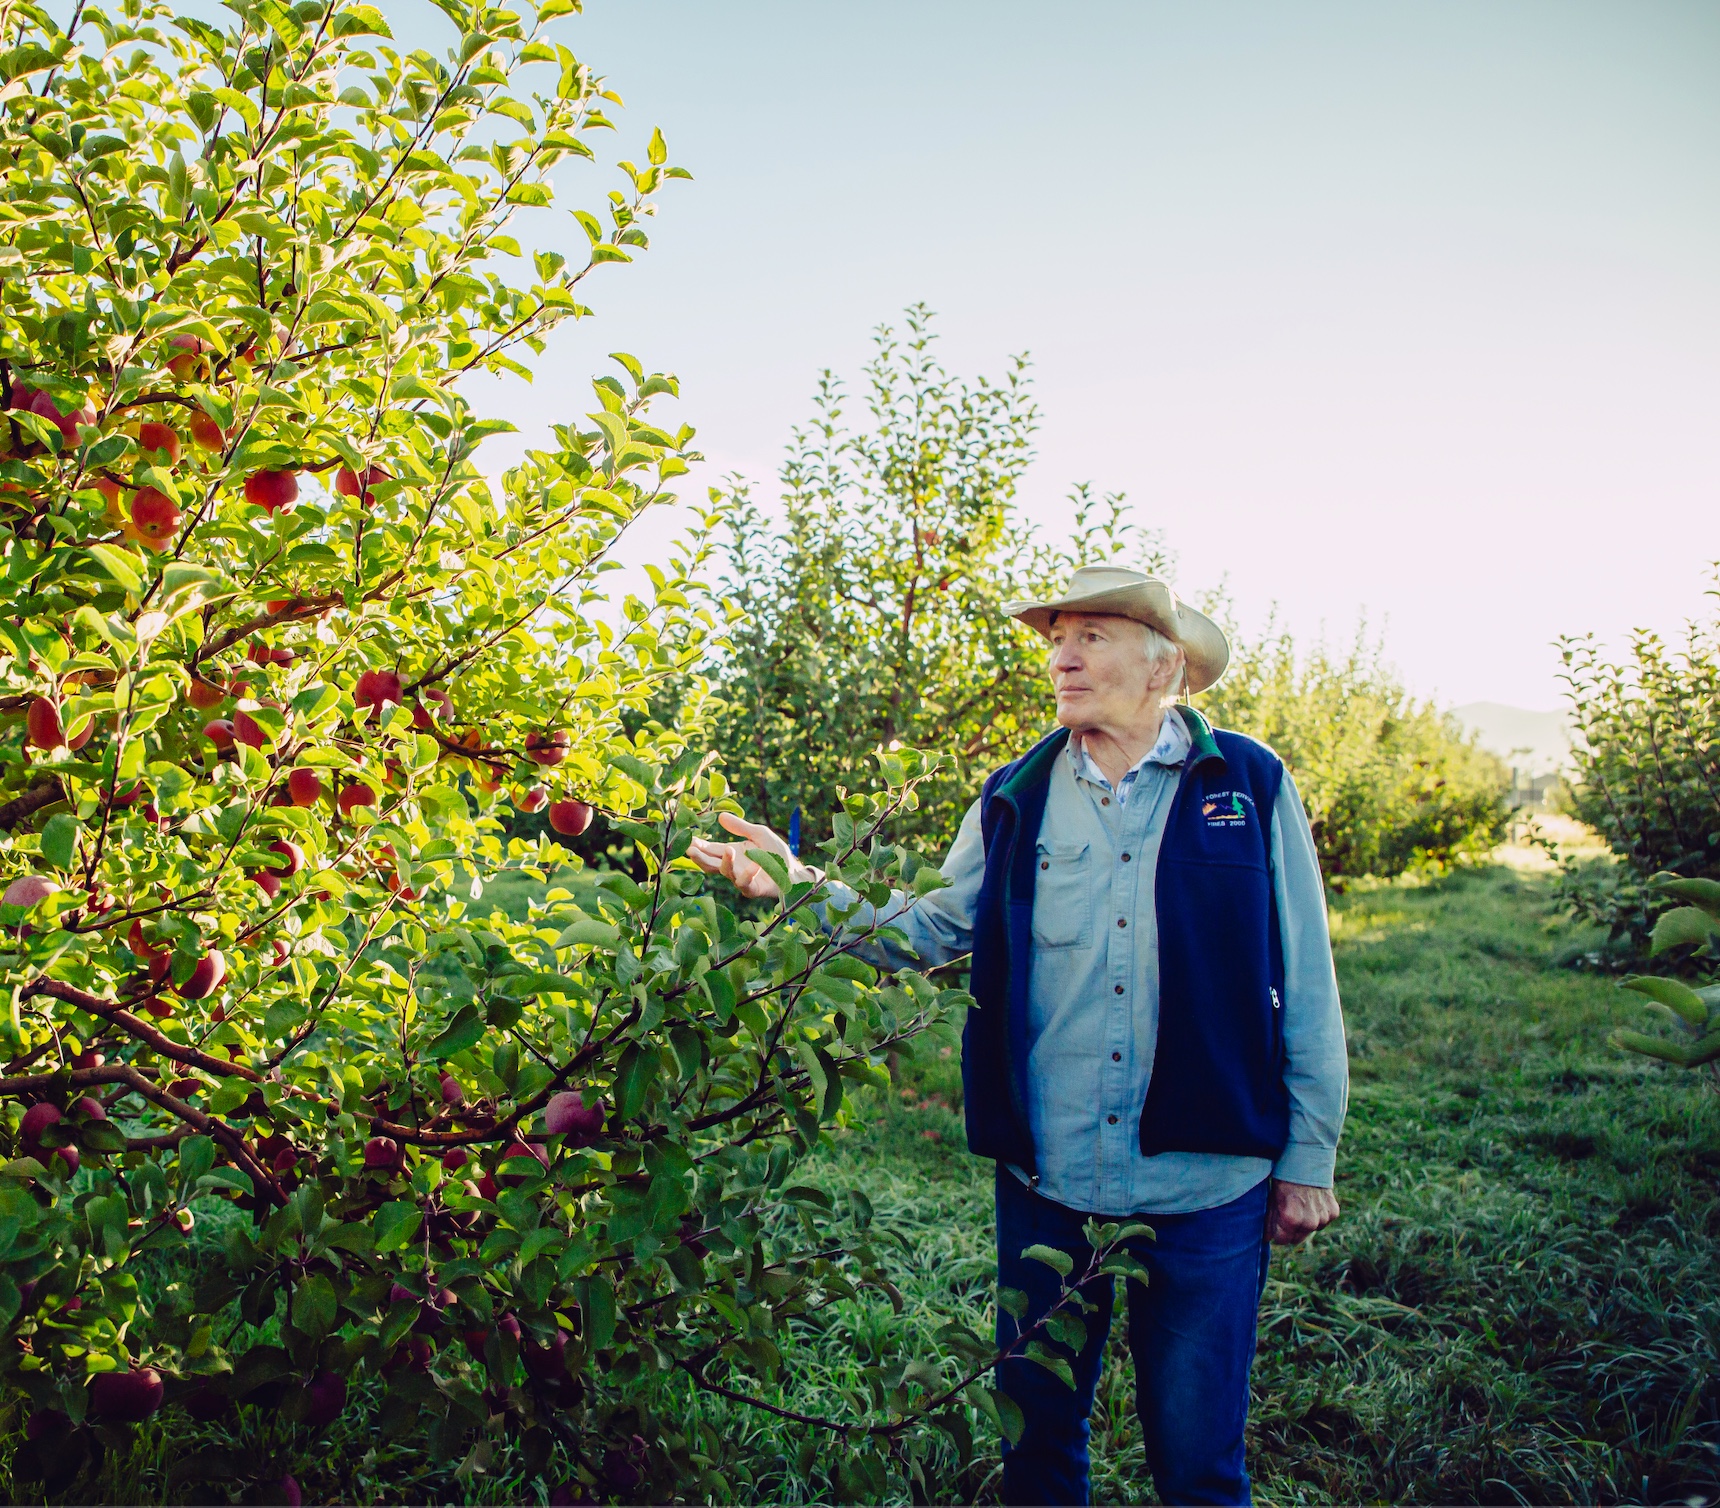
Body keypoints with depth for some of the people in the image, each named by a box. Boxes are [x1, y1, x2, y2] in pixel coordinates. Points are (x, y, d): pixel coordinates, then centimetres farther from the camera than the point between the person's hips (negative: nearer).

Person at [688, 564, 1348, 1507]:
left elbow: (1303, 985, 0)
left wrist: (1307, 1157, 1)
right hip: (1046, 1181, 2)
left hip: (1204, 1183, -2)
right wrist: (806, 889, -13)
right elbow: (937, 928, 1)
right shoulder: (1015, 800, 5)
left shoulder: (1251, 786, -2)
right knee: (1040, 1432, 17)